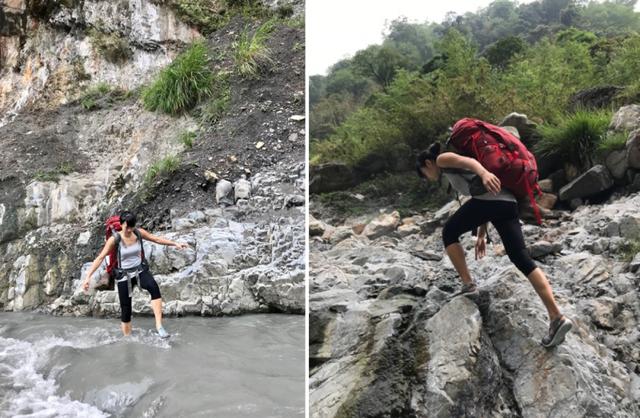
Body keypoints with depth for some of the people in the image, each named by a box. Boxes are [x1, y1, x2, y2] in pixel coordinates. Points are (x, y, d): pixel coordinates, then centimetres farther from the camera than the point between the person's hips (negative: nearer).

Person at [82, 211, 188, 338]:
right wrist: (88, 276, -18)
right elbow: (100, 258, -13)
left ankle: (159, 325, -30)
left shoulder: (139, 233, -7)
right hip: (124, 275, -1)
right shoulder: (114, 239, -15)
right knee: (125, 309, 3)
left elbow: (156, 239, 7)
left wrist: (175, 244, 5)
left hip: (140, 270, 2)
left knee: (154, 288, -30)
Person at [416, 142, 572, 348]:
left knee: (449, 233, 14)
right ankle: (557, 317, -8)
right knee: (522, 259, 1)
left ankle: (468, 285, 8)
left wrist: (484, 173, -32)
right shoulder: (455, 169, 38)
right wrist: (481, 235, 36)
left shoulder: (443, 159, 14)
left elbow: (467, 160, -11)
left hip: (489, 195, -8)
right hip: (507, 201, 8)